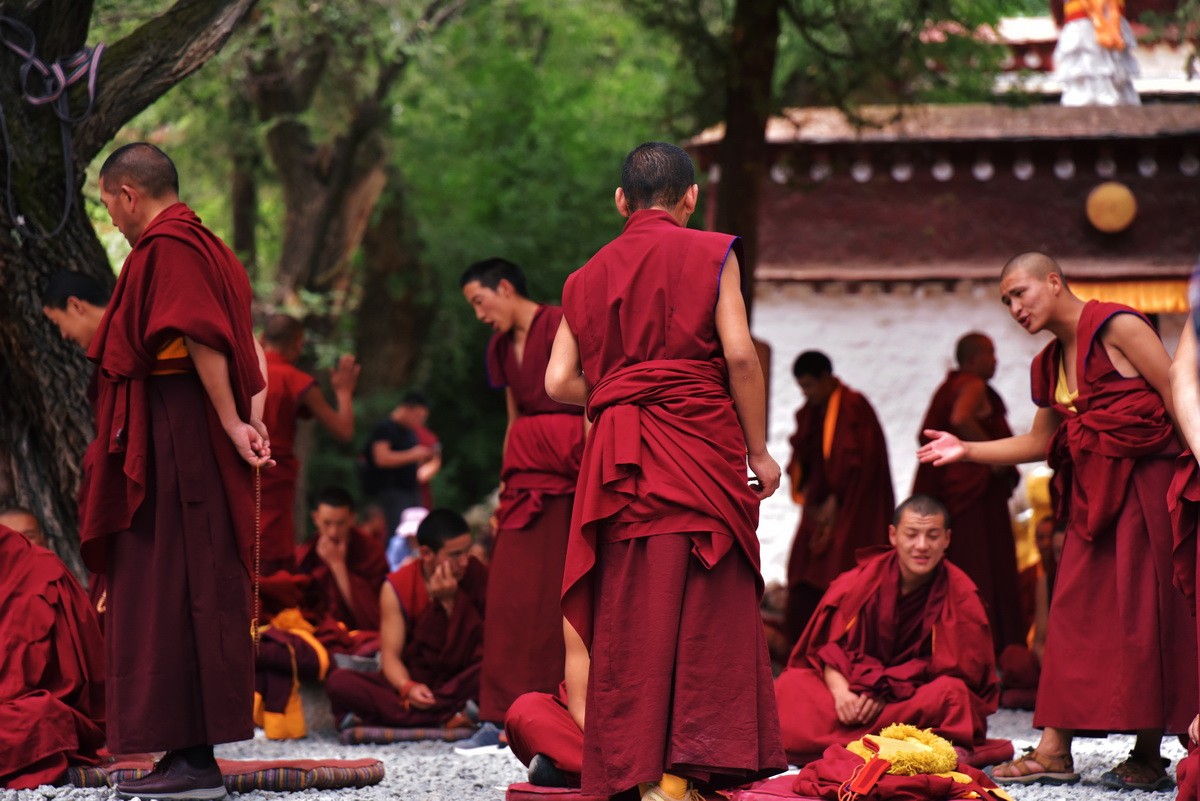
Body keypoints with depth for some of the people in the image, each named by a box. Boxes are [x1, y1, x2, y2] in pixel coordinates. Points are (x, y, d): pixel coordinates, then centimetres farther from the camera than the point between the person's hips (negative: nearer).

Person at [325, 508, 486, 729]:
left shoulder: (478, 576, -5)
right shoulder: (397, 588, -4)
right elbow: (390, 656, -9)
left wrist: (448, 601, -19)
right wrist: (408, 688, -31)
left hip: (461, 684, 0)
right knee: (339, 682, -25)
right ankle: (448, 715, -37)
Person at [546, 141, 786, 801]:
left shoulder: (589, 276, 13)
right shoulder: (710, 255, 3)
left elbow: (560, 381, 5)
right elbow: (739, 355, -7)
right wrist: (758, 450, 0)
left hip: (619, 461, 3)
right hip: (700, 445, -3)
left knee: (630, 619, 4)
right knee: (703, 612, -2)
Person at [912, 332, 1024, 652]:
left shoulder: (948, 388, 19)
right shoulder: (973, 386, -9)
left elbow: (926, 436, 20)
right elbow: (960, 419, -28)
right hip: (977, 489, -9)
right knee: (981, 566, -11)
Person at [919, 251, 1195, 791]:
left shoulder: (1117, 327, -8)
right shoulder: (1051, 363, 16)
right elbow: (1040, 441, 24)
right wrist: (967, 451, 15)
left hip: (1144, 483, -8)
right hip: (1090, 494, 8)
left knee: (1141, 613, -6)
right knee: (1074, 611, 1)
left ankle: (1148, 757, -2)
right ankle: (1054, 750, -1)